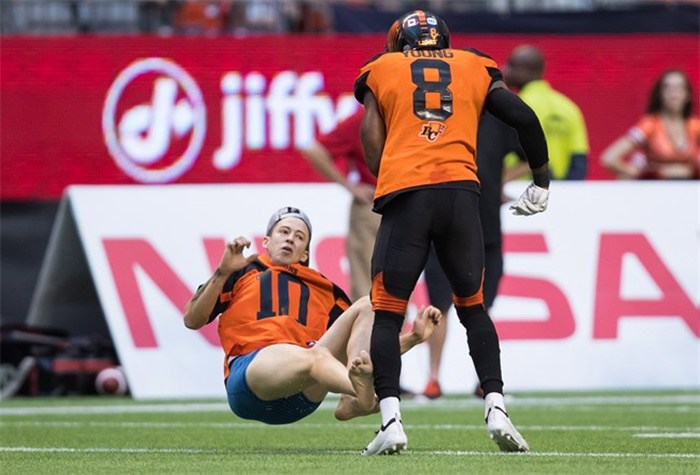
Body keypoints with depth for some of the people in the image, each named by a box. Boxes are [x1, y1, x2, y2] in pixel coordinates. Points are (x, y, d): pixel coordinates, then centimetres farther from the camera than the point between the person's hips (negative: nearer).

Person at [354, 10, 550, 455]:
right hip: (462, 190, 2)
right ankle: (496, 406, 3)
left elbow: (372, 144, 6)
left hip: (404, 195, -2)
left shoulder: (382, 70, 17)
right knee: (473, 307, 18)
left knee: (387, 313, 7)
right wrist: (541, 181, 21)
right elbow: (525, 117, 11)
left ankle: (391, 420, -8)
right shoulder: (474, 68, 21)